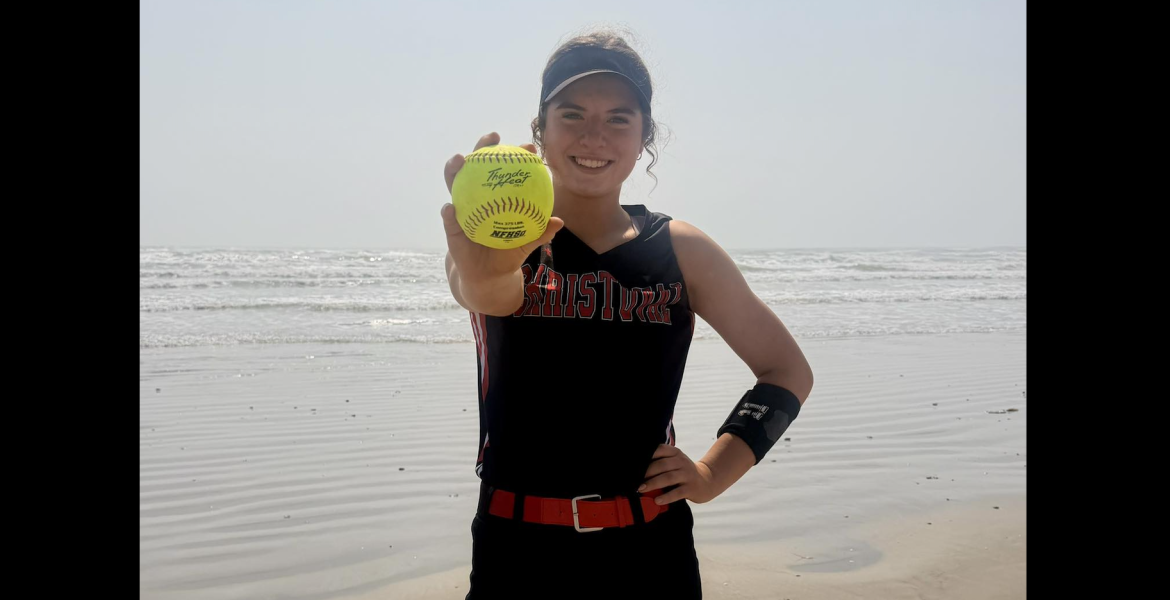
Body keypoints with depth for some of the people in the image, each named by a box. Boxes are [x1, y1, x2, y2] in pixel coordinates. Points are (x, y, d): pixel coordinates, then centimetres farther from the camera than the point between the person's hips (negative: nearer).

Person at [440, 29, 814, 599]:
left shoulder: (683, 252, 0)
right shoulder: (502, 240, -6)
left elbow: (787, 371, 8)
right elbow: (491, 292, -31)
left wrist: (714, 472, -1)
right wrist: (480, 271, -53)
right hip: (517, 550, -1)